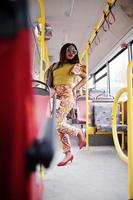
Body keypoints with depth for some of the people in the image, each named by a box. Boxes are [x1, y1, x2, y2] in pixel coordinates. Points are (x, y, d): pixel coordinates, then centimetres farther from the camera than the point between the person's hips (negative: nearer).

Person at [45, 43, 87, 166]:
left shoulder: (75, 66, 7)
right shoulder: (55, 66, 17)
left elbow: (85, 78, 18)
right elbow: (50, 82, 22)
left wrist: (75, 88, 6)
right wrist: (54, 89, 2)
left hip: (66, 96, -5)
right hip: (56, 97, 5)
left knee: (58, 124, -19)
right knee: (60, 125, 3)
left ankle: (79, 133, 7)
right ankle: (68, 153, 13)